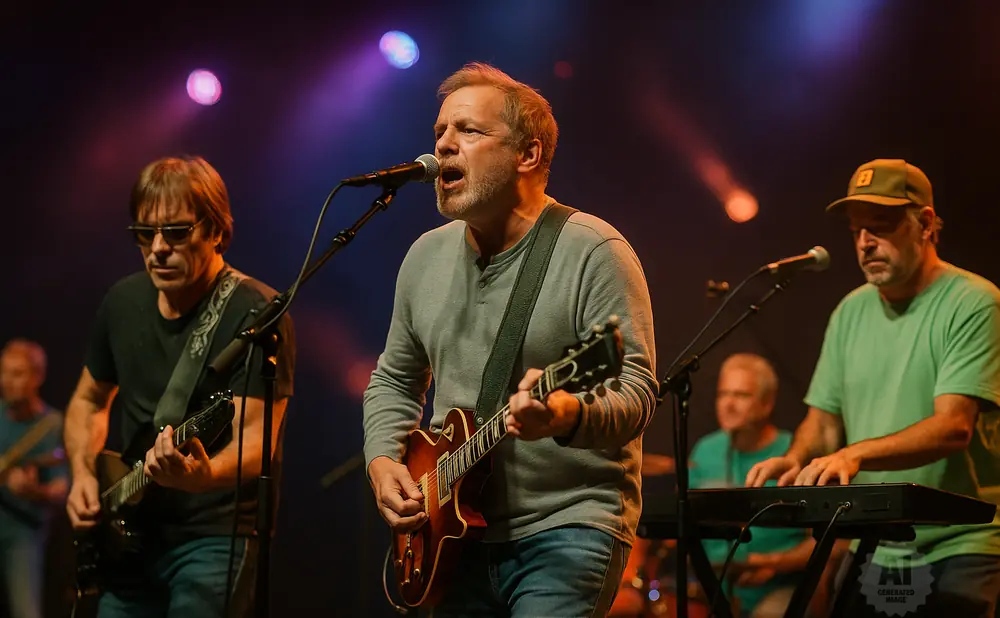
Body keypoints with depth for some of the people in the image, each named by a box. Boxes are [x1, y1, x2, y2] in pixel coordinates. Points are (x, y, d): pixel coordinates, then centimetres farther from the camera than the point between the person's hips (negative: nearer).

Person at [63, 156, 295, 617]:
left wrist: (203, 475, -41)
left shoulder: (255, 314, -14)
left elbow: (255, 439, -20)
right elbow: (89, 400, 21)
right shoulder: (123, 301, 6)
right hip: (126, 537, 6)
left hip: (214, 535, -6)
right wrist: (83, 474, 3)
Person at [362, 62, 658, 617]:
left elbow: (637, 392, -17)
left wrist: (567, 415, -37)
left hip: (568, 528, -6)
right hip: (456, 533, 6)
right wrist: (383, 462, 3)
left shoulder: (592, 252, -11)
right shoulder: (426, 256, 10)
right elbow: (393, 380, 21)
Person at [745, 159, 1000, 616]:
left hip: (955, 554, -5)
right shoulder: (852, 311, 10)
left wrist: (855, 455, -31)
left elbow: (953, 428, -20)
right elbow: (824, 420, 12)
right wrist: (797, 458, -10)